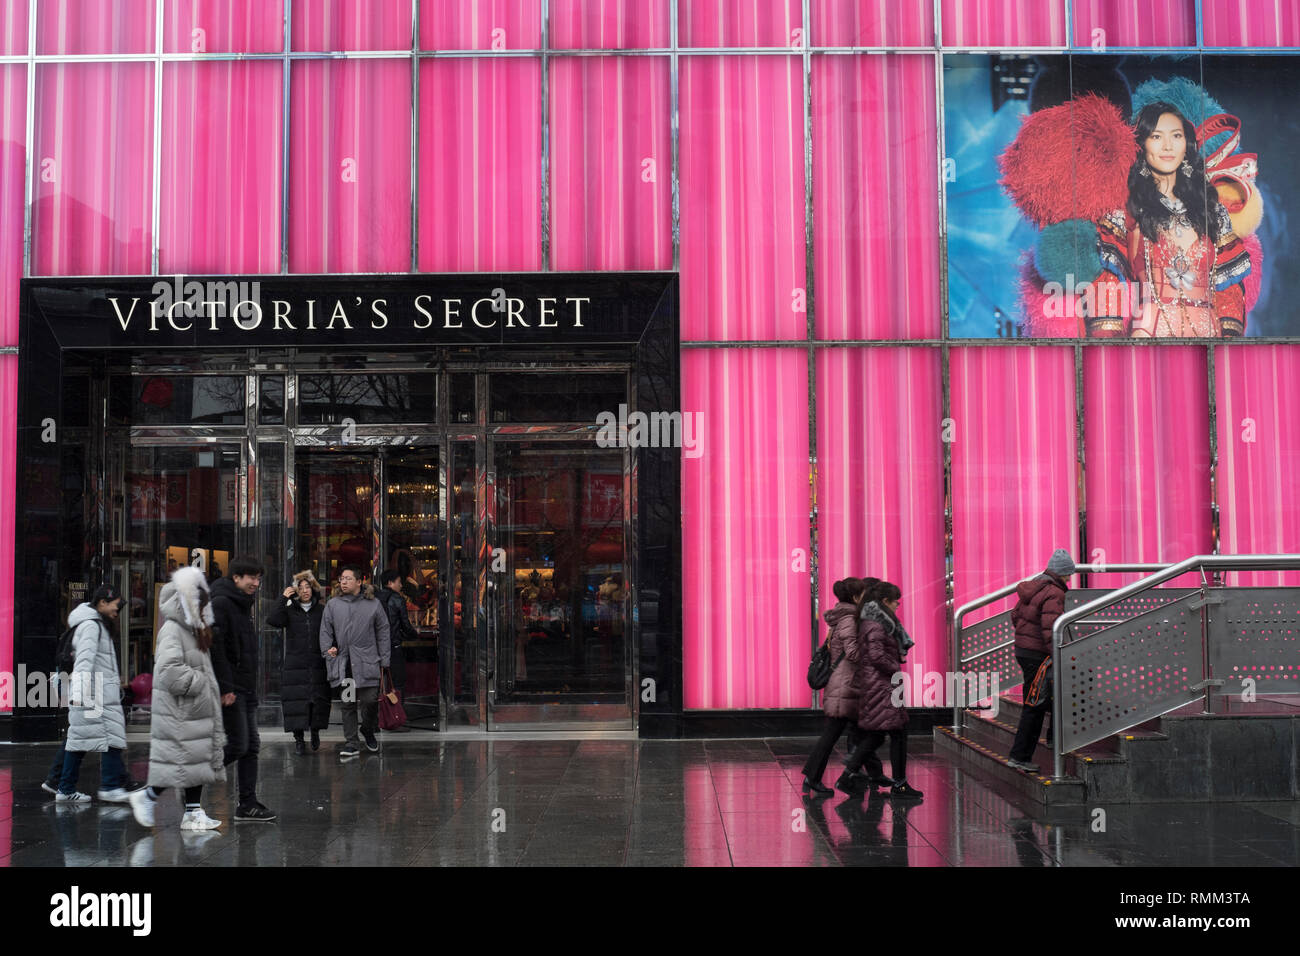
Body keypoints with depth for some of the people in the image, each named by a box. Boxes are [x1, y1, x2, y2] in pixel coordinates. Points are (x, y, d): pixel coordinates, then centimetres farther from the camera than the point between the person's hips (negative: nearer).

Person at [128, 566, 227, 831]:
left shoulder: (194, 631, 16)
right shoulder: (171, 631, -14)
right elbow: (171, 672, -26)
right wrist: (200, 682, -19)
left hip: (198, 712, 10)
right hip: (178, 713, -10)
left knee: (198, 760, 9)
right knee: (179, 762, -6)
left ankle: (193, 813, 14)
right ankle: (146, 797, 13)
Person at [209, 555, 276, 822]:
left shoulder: (244, 605, 17)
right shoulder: (221, 603, -13)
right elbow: (214, 647, -22)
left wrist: (251, 686, 17)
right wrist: (225, 688, -24)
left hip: (247, 687, 10)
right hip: (231, 689, -9)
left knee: (252, 746, 8)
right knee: (238, 745, -9)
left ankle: (248, 805, 12)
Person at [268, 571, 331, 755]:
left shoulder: (321, 611, 10)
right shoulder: (290, 611, 6)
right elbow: (272, 620, -13)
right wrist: (284, 600, -13)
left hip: (317, 665, 1)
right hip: (295, 665, -1)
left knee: (319, 700, -1)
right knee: (296, 701, -5)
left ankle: (315, 730, 23)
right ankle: (298, 739, 4)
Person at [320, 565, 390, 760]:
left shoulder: (373, 604, 4)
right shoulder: (333, 604, 8)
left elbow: (383, 632, 7)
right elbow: (325, 630, 13)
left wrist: (384, 660, 3)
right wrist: (327, 648, -4)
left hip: (367, 662, -2)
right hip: (343, 663, 2)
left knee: (370, 700, -4)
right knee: (348, 703, 5)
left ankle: (368, 731, 24)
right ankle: (352, 743, 12)